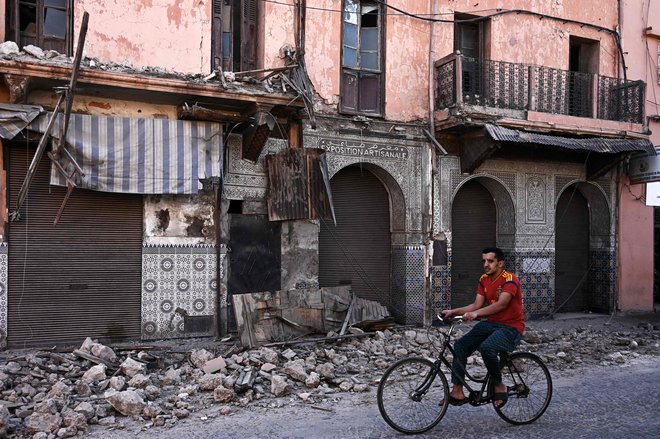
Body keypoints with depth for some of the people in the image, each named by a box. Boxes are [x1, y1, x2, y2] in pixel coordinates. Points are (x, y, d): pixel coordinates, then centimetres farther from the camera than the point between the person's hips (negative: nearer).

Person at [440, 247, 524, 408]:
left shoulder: (509, 279, -15)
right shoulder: (484, 280, 8)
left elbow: (501, 304, -31)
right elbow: (477, 305, 3)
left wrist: (476, 313, -43)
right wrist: (453, 312, -11)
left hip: (511, 327, -7)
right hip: (491, 324, 7)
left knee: (486, 347, -34)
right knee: (460, 345, -11)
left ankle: (499, 387, -11)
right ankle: (457, 392, -7)